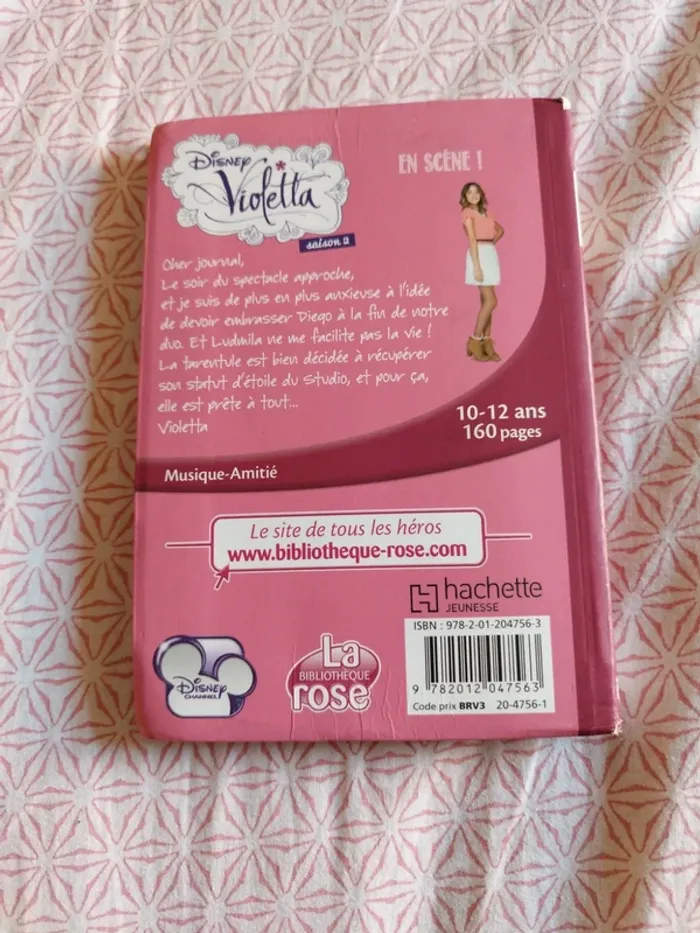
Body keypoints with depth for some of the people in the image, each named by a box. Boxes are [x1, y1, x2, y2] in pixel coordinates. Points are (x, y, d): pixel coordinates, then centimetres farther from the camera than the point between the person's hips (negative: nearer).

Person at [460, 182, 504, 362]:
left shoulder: (484, 213, 17)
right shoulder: (468, 213, -5)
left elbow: (500, 230, 32)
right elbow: (472, 239, -14)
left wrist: (490, 243, 12)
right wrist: (477, 266, -21)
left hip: (491, 255, 7)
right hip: (479, 256, -7)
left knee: (486, 301, 5)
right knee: (491, 301, -13)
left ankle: (486, 344, 7)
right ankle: (475, 342, -5)